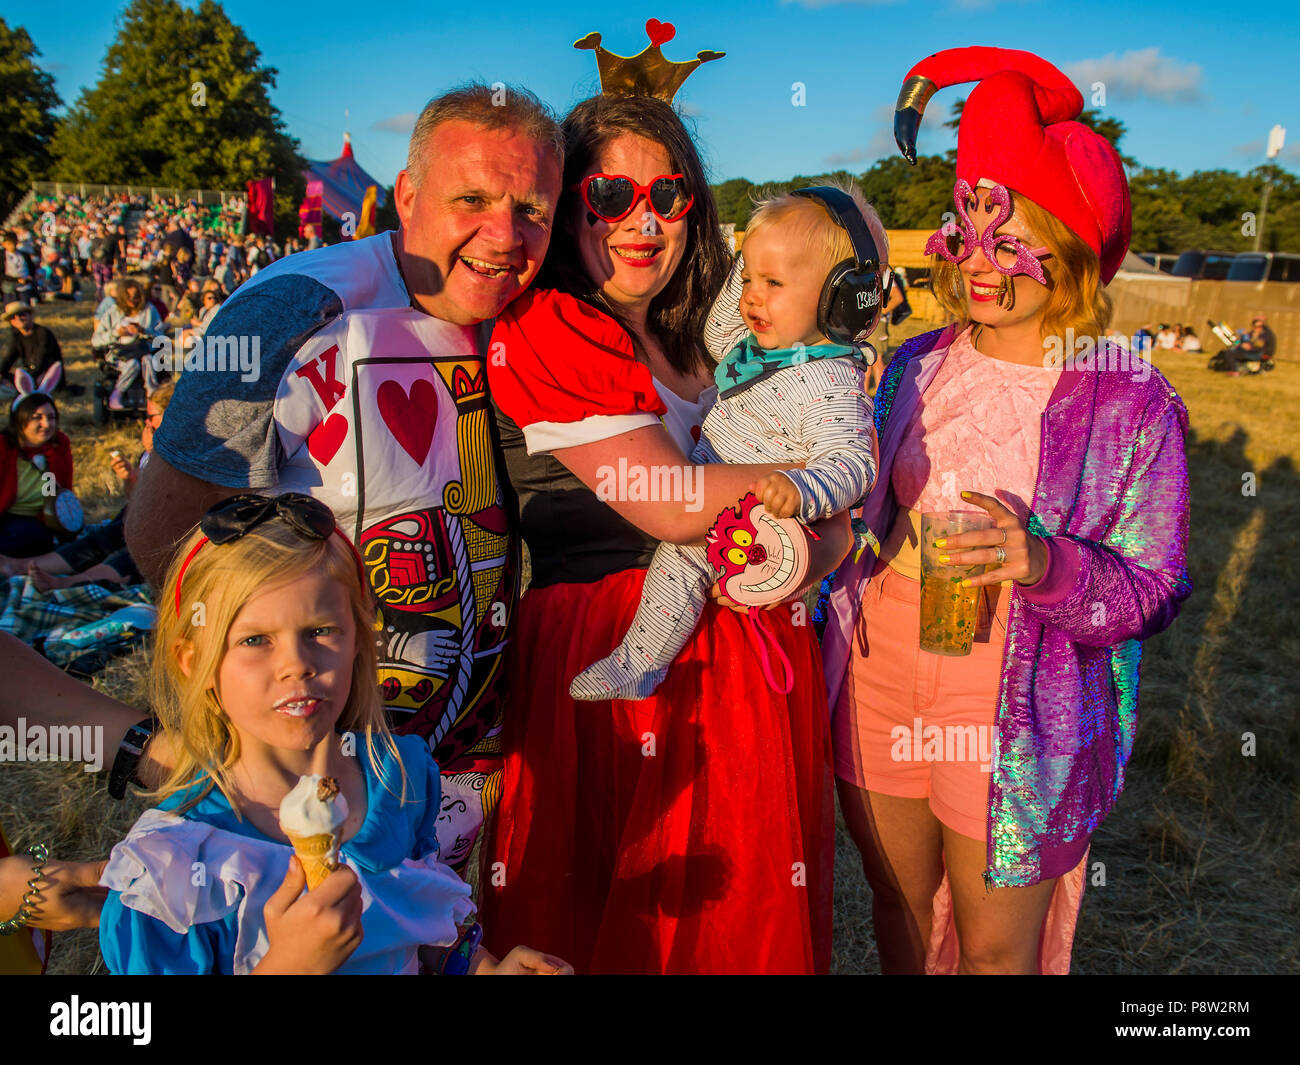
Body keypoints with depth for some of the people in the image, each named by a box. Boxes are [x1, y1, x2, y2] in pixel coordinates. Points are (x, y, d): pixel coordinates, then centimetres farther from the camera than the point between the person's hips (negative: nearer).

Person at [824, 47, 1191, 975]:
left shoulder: (1132, 405, -11)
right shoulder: (919, 365, 3)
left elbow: (1154, 592, -11)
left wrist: (1043, 565, -28)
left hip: (1013, 708, -4)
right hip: (881, 674, 4)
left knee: (996, 951, 12)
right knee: (899, 905, 22)